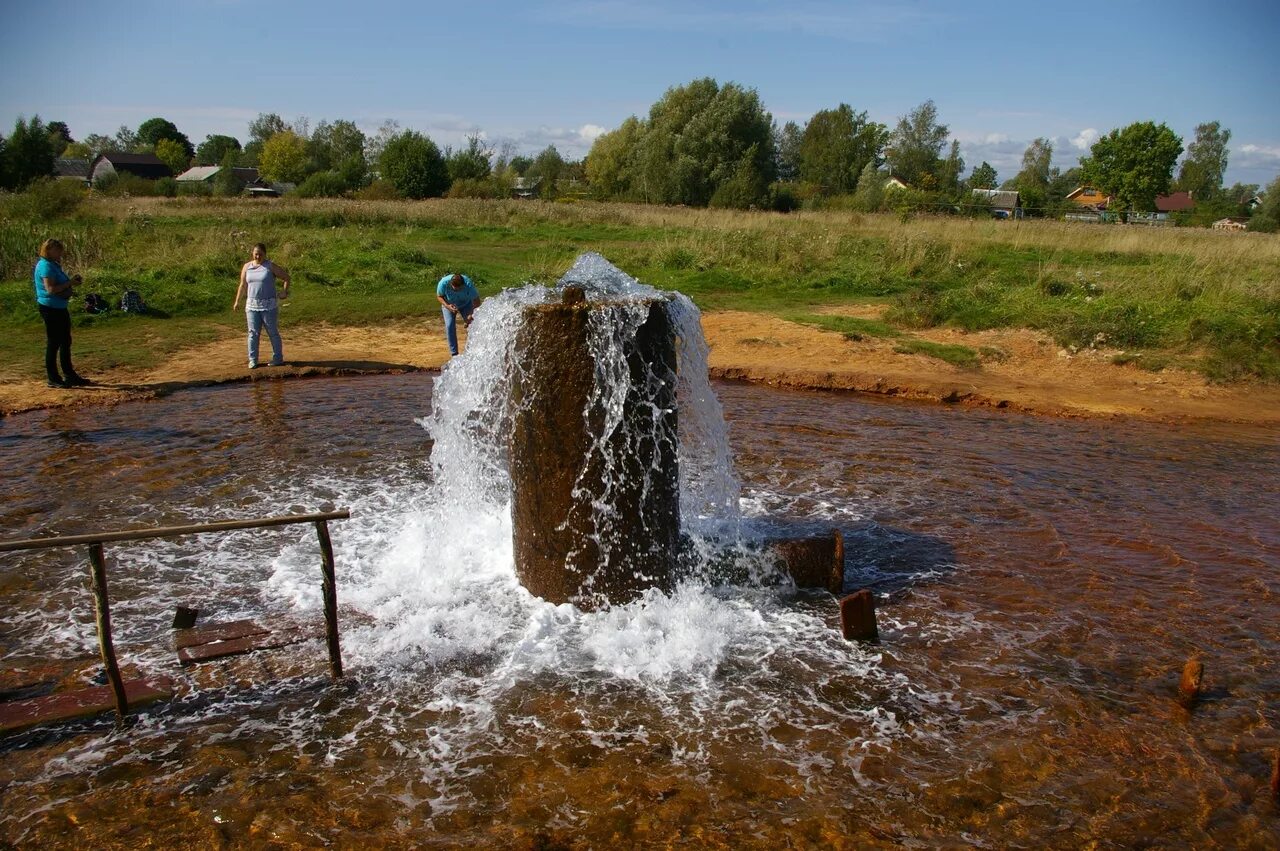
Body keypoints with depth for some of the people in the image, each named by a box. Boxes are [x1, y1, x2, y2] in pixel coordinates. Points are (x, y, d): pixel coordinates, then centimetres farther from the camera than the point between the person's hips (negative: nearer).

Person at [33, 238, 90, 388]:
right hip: (50, 308, -10)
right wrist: (70, 283, -17)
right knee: (53, 343, -3)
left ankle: (69, 375, 23)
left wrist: (72, 282, 6)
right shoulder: (45, 266, -15)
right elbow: (51, 289, -24)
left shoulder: (54, 265, 14)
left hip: (60, 308, 10)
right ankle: (53, 379, 4)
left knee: (65, 342, 14)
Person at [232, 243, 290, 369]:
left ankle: (278, 359, 12)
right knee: (253, 333, 3)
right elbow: (243, 285, 13)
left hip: (269, 306, -3)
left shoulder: (271, 267, -5)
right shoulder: (247, 267, 7)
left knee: (273, 332, 3)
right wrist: (237, 301, 13)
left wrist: (284, 292, -9)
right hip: (252, 306, 3)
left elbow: (286, 277, 1)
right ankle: (252, 360, 8)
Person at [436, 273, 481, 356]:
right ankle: (454, 353, -6)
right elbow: (439, 296, -17)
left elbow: (476, 301, -28)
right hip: (448, 304, 0)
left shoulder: (468, 284, -38)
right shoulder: (443, 283, -36)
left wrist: (471, 315, -37)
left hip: (465, 304, 0)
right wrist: (447, 306, -35)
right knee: (450, 326, -14)